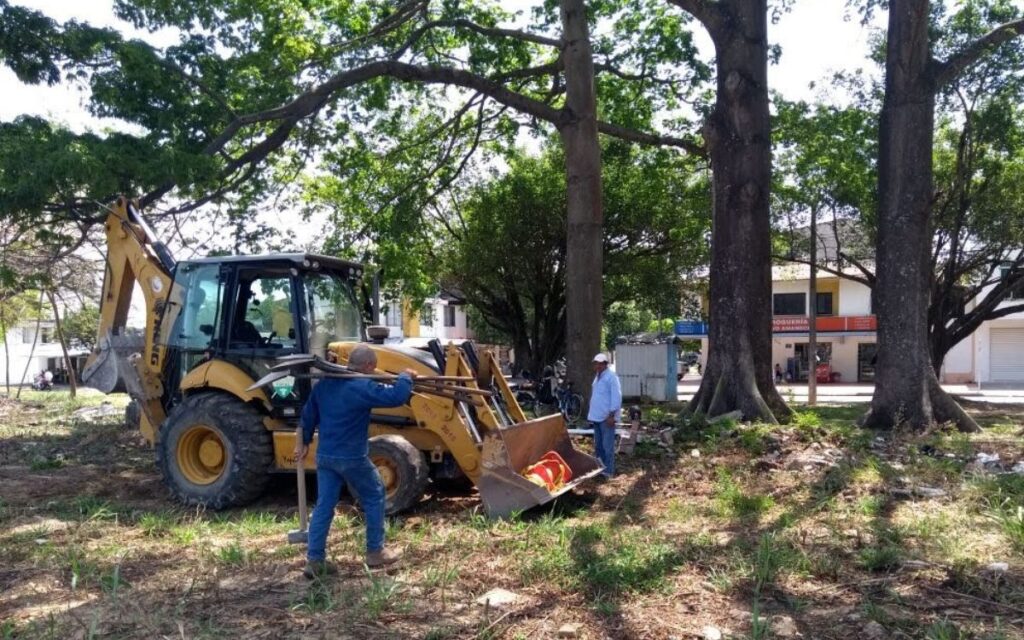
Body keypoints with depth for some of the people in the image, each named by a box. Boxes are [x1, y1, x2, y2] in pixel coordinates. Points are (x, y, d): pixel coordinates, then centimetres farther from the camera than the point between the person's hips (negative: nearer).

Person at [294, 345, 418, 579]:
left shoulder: (324, 384, 7)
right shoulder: (362, 387, -18)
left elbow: (309, 414, 16)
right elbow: (396, 397, -22)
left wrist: (304, 441, 28)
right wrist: (406, 377, -3)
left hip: (324, 455, 7)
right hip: (351, 457, -7)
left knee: (324, 505, 10)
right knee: (374, 497, 11)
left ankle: (314, 560, 10)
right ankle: (375, 552, 17)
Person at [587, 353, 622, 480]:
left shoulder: (611, 377, -13)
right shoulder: (598, 376, 14)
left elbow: (616, 397, -17)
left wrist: (612, 415, -20)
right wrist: (591, 414, 19)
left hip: (606, 417, -9)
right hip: (597, 416, 9)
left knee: (607, 445, -4)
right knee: (598, 445, 15)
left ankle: (608, 471, 2)